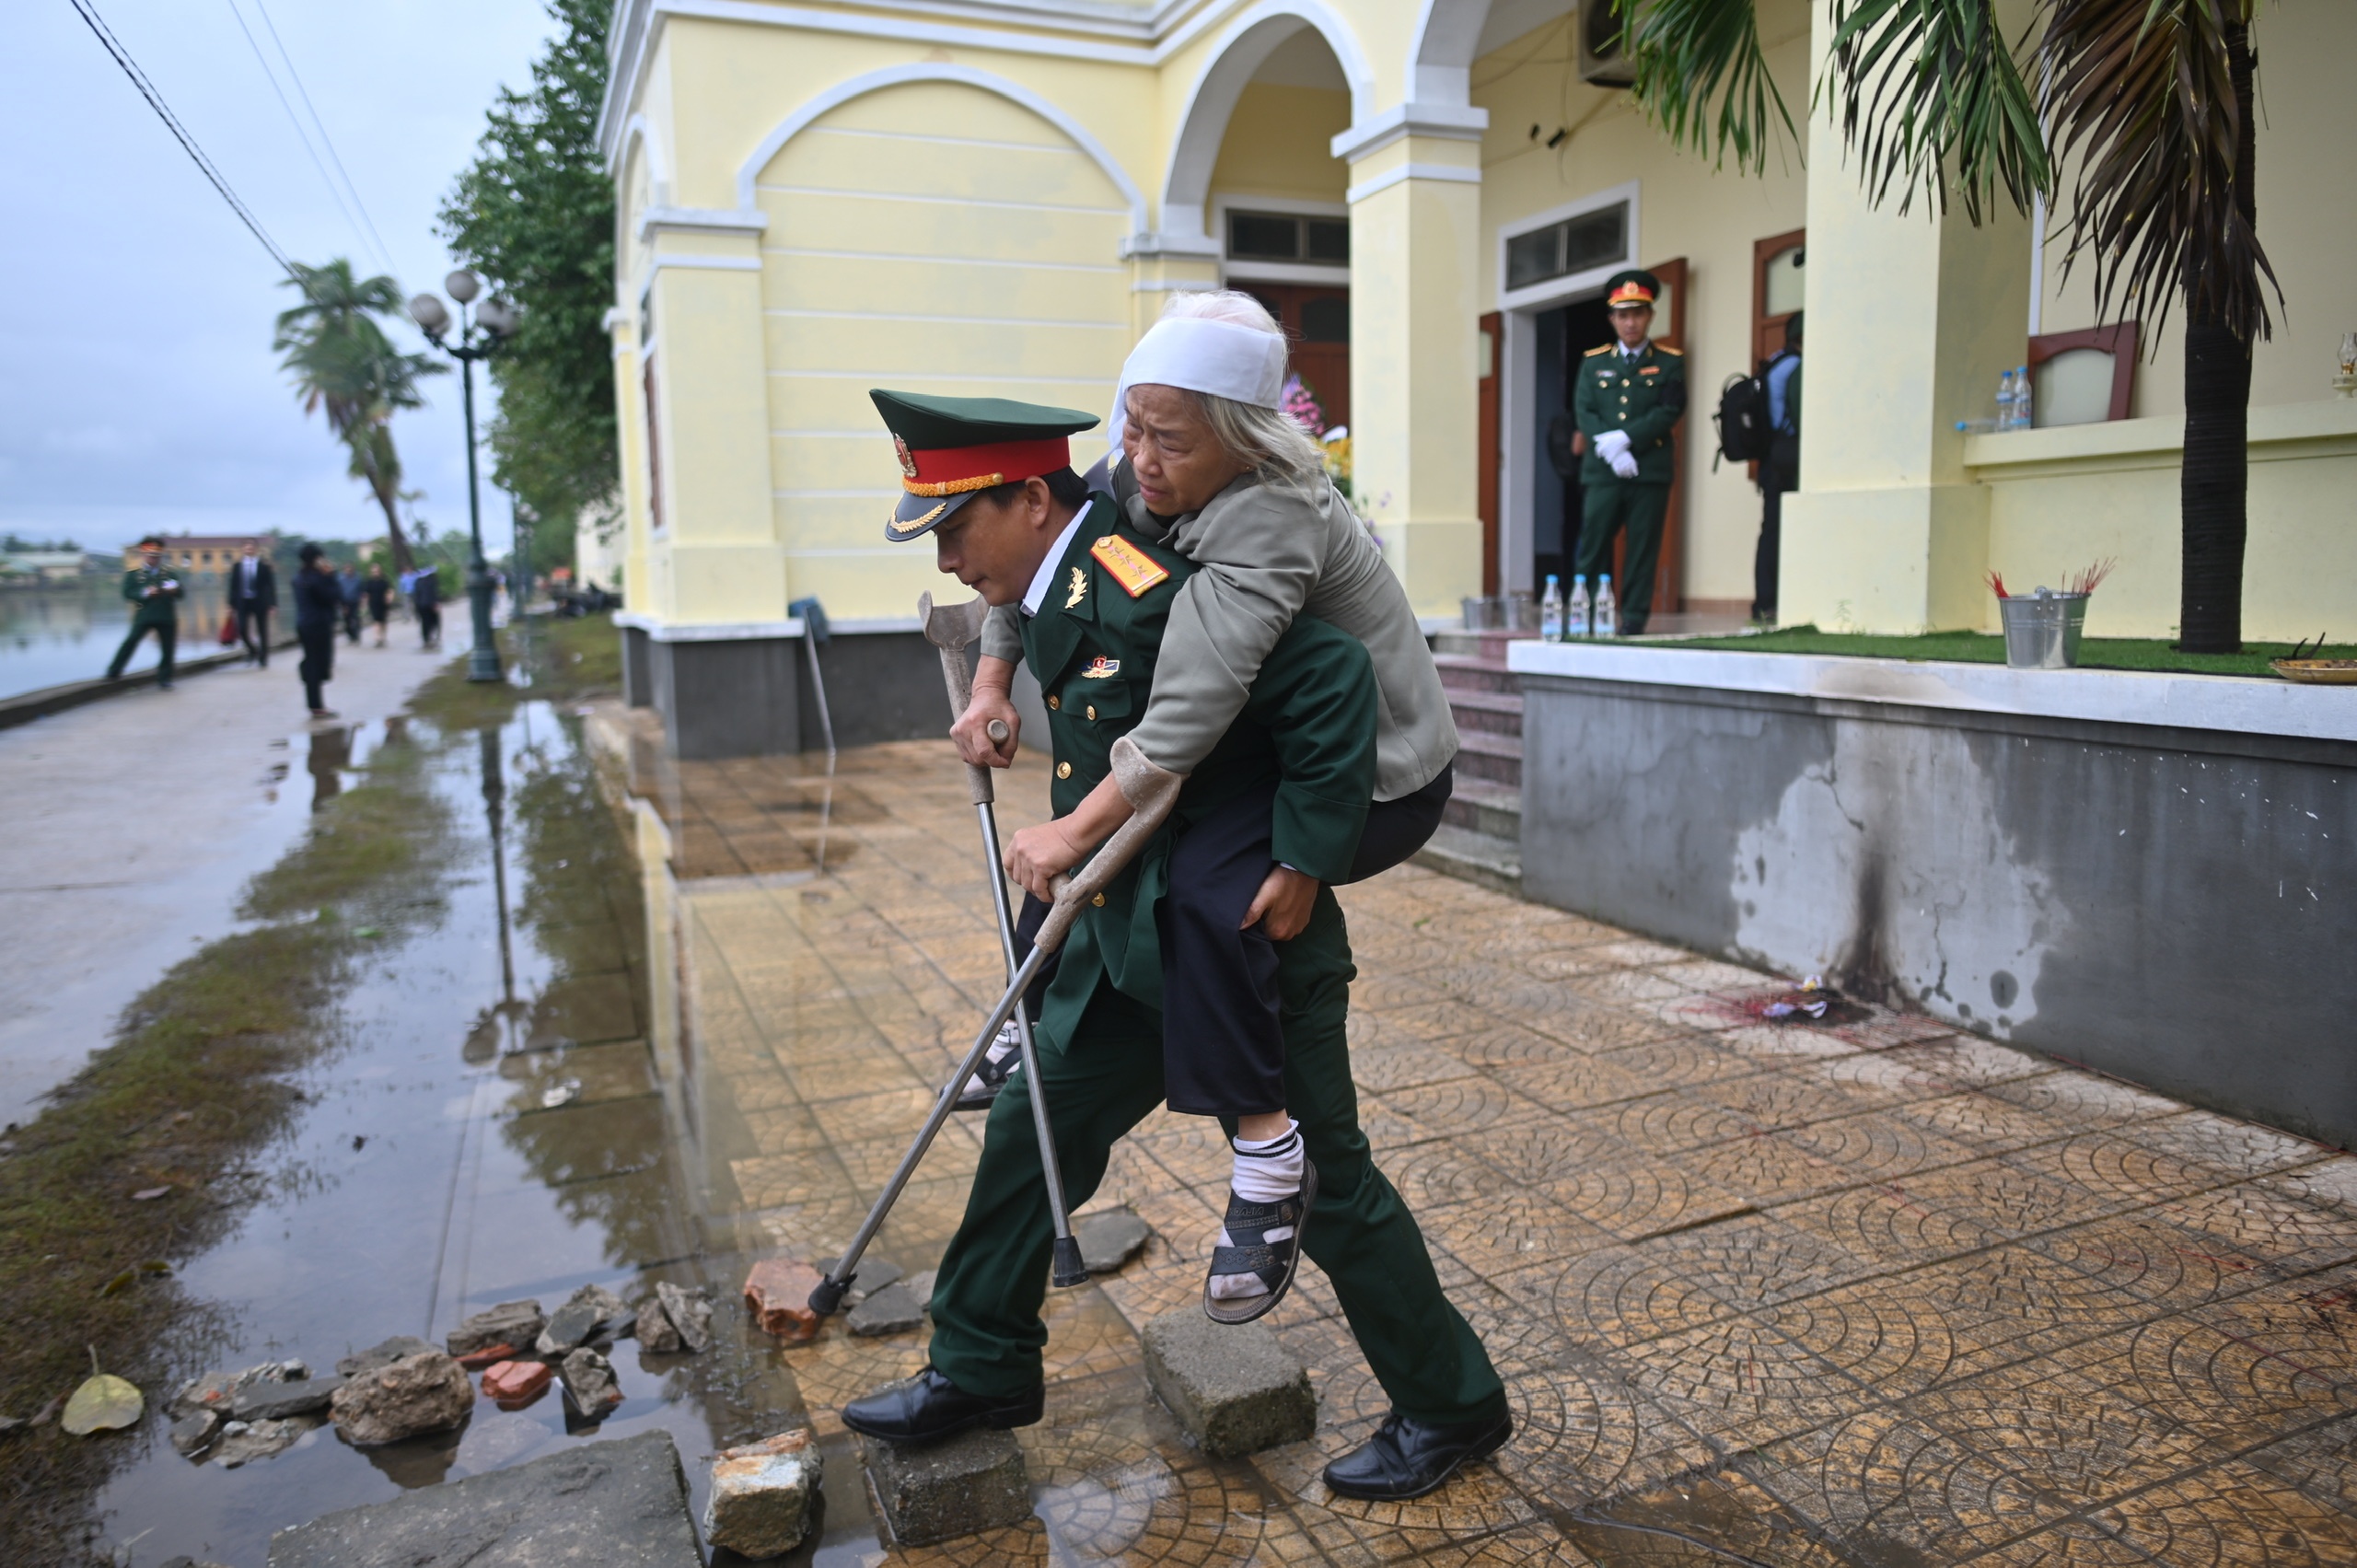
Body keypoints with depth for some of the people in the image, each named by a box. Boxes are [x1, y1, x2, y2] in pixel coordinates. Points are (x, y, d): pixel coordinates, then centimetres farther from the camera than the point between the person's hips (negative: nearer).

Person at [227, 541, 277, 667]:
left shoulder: (264, 565, -1)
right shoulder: (237, 566, 6)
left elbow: (271, 585, -2)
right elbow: (233, 585, 7)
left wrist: (272, 603, -8)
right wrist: (232, 604, 3)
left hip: (260, 602, -2)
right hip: (243, 602, 2)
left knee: (262, 631, 4)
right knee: (242, 629, -7)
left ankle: (263, 660, 15)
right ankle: (252, 651, 20)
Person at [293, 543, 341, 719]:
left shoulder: (299, 577, 11)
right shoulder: (316, 578, -16)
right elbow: (334, 596, -15)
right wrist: (331, 576, -10)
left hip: (304, 625, 9)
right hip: (319, 626, -9)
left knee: (311, 665, 11)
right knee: (317, 666, -5)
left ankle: (316, 704, 15)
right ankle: (317, 707, -2)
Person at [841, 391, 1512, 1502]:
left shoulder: (1149, 591, -25)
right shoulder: (1059, 589, 4)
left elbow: (1336, 680, -29)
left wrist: (1303, 867, -25)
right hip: (1131, 941, 9)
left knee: (1326, 1181, 6)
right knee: (1027, 1135, 15)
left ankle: (1452, 1409, 29)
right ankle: (982, 1372, 35)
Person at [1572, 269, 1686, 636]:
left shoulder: (1669, 363, 8)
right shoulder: (1593, 362, 13)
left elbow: (1669, 412, -4)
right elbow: (1583, 413, 3)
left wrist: (1624, 438, -15)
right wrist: (1611, 451, -12)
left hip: (1651, 472, -1)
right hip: (1602, 472, 1)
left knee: (1642, 554, 0)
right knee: (1592, 552, -1)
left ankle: (1633, 627, 4)